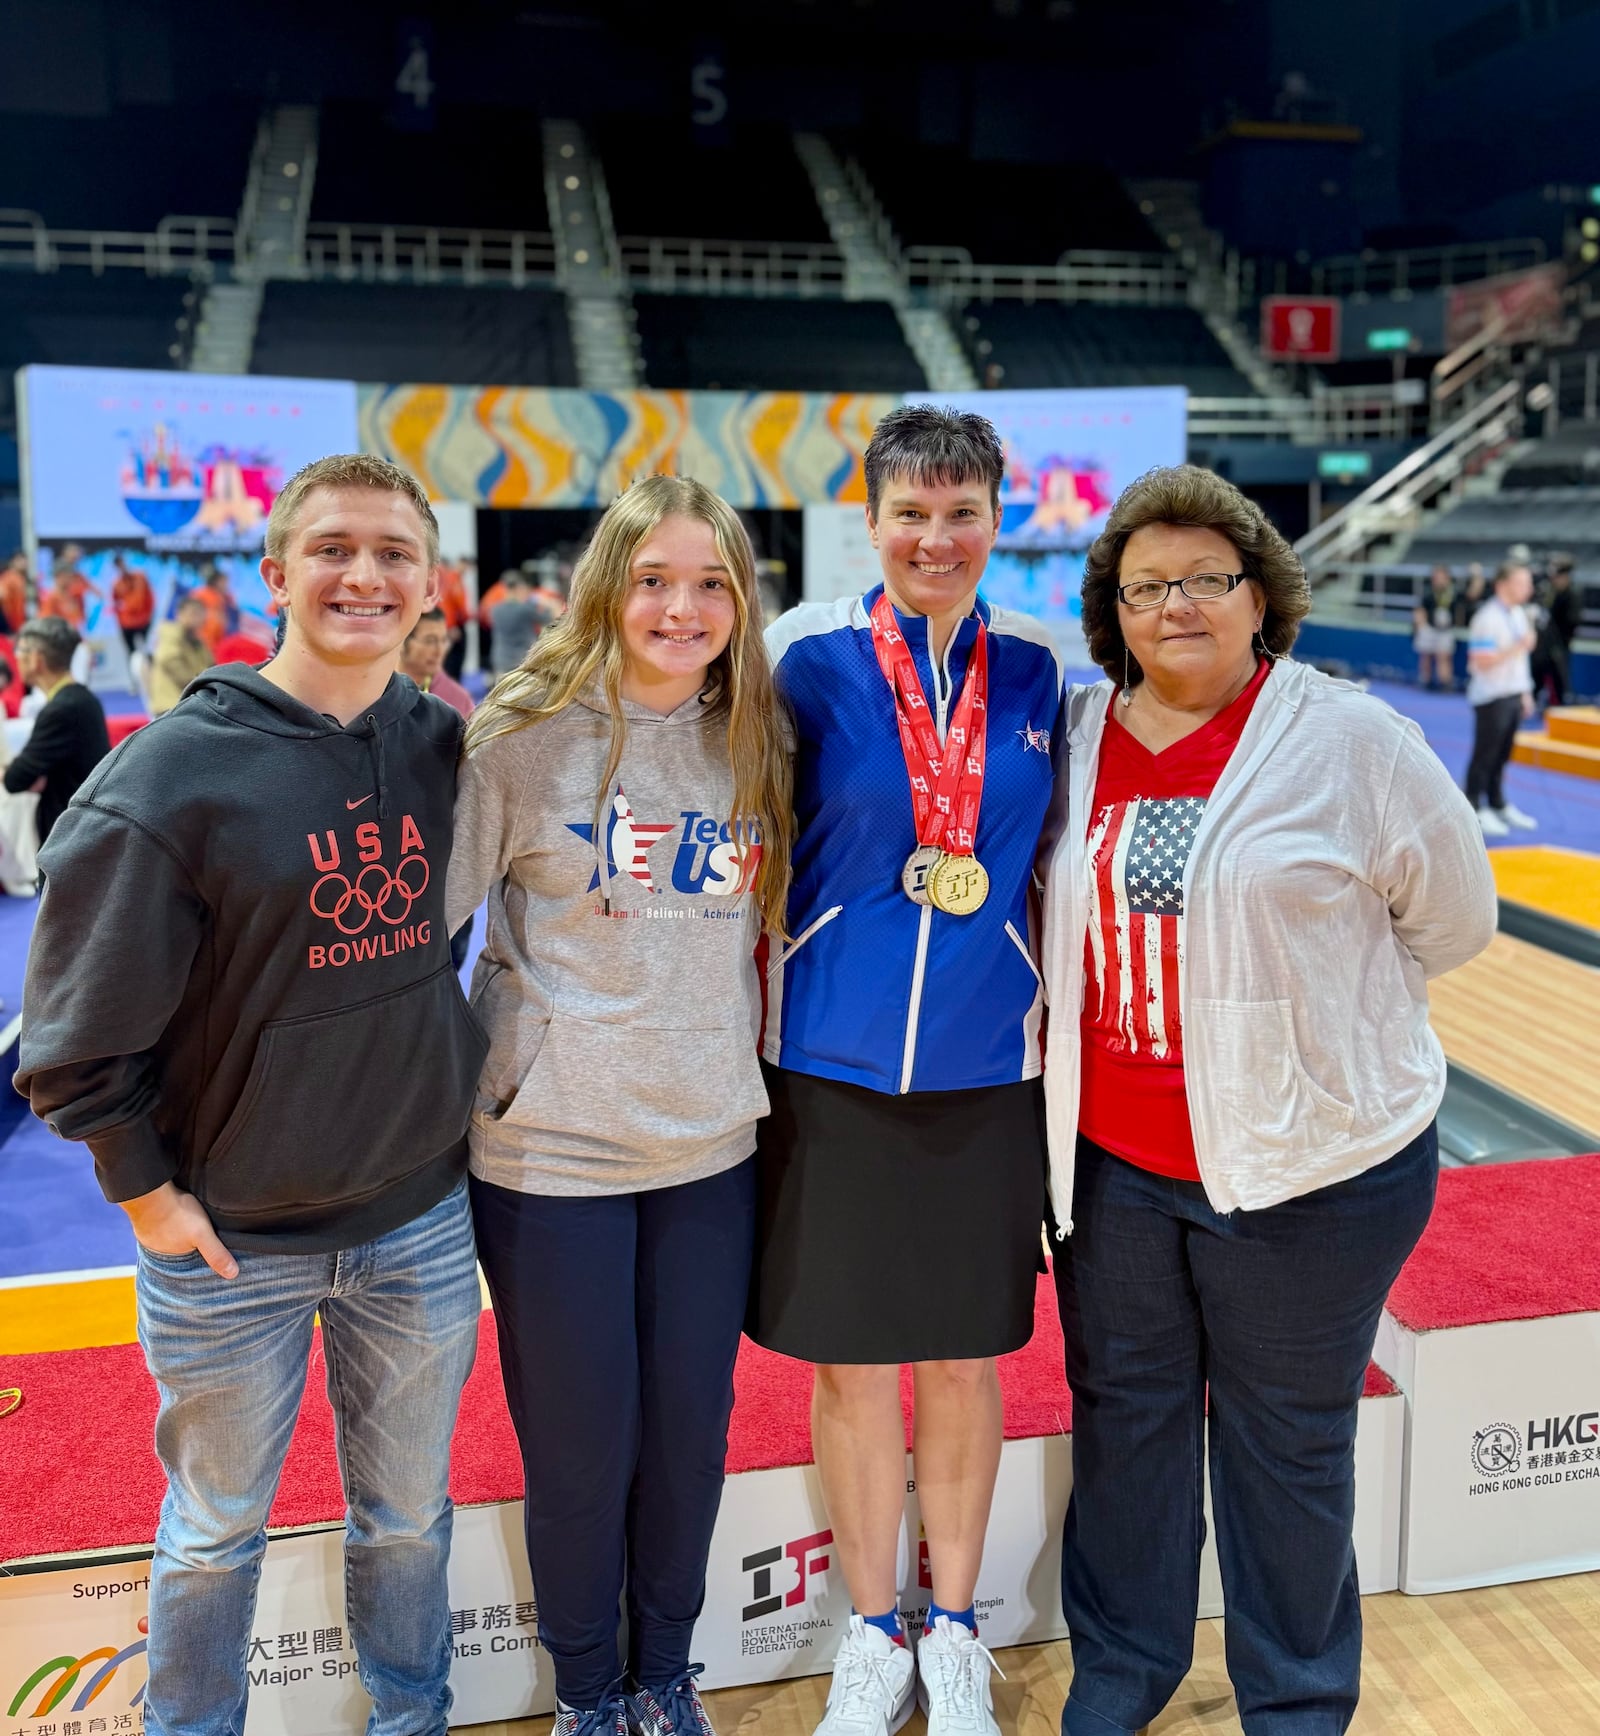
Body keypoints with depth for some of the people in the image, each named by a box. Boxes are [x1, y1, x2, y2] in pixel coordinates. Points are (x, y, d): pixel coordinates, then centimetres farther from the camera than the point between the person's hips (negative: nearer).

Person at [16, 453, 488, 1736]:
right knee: (215, 1533, 17)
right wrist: (147, 1192, -8)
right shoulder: (175, 774, -15)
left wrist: (449, 1095, 8)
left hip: (420, 1220, 4)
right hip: (230, 1240, -3)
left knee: (411, 1514, 21)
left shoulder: (446, 743, -2)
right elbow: (79, 1028, -10)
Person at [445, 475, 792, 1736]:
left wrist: (740, 1055, 8)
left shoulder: (753, 745, 3)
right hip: (550, 1149, -4)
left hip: (711, 1145, 4)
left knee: (691, 1432, 15)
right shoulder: (528, 735, -11)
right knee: (580, 1446, 9)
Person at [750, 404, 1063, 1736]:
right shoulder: (810, 654, -6)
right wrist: (773, 1003, -2)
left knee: (965, 1361, 14)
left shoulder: (1038, 667, 1)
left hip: (988, 1069, 2)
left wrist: (1047, 993, 4)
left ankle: (954, 1627, 37)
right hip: (835, 1065, -1)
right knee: (850, 1361, 10)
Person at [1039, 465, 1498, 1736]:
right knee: (1123, 1414, 19)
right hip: (1111, 1157, 4)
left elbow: (1450, 918, -1)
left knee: (1286, 1440, 13)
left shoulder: (1351, 739, -10)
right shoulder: (1075, 735, 1)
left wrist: (1315, 1008, 2)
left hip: (1311, 1163, -3)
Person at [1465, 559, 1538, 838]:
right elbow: (1483, 661, -20)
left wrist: (1525, 693, 19)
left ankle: (1498, 805, 21)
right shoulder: (1488, 618, -15)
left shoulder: (1518, 614, 12)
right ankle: (1475, 811, 3)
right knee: (1485, 755, -3)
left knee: (1502, 754, 12)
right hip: (1492, 697, -8)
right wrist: (1519, 647, -22)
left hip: (1513, 696, 8)